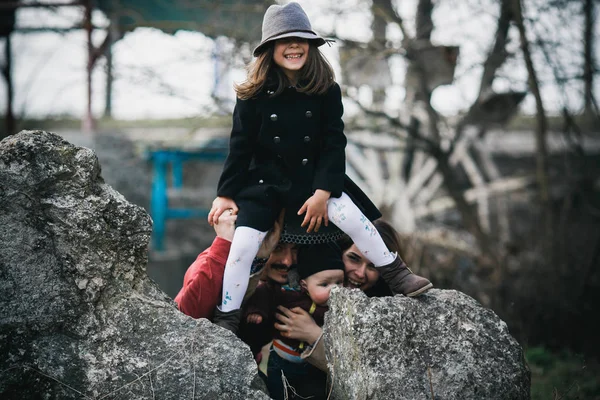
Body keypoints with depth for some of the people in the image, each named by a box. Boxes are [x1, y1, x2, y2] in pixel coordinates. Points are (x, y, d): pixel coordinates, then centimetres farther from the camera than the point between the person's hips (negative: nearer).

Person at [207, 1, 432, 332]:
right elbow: (240, 147, -4)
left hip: (315, 176, 1)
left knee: (352, 218, -18)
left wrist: (323, 192, -13)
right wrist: (226, 193, -5)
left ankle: (396, 275, 2)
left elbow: (334, 144, -6)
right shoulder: (254, 94, -9)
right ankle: (226, 320, 3)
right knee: (243, 244, -11)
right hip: (265, 180, 0)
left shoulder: (326, 91, -7)